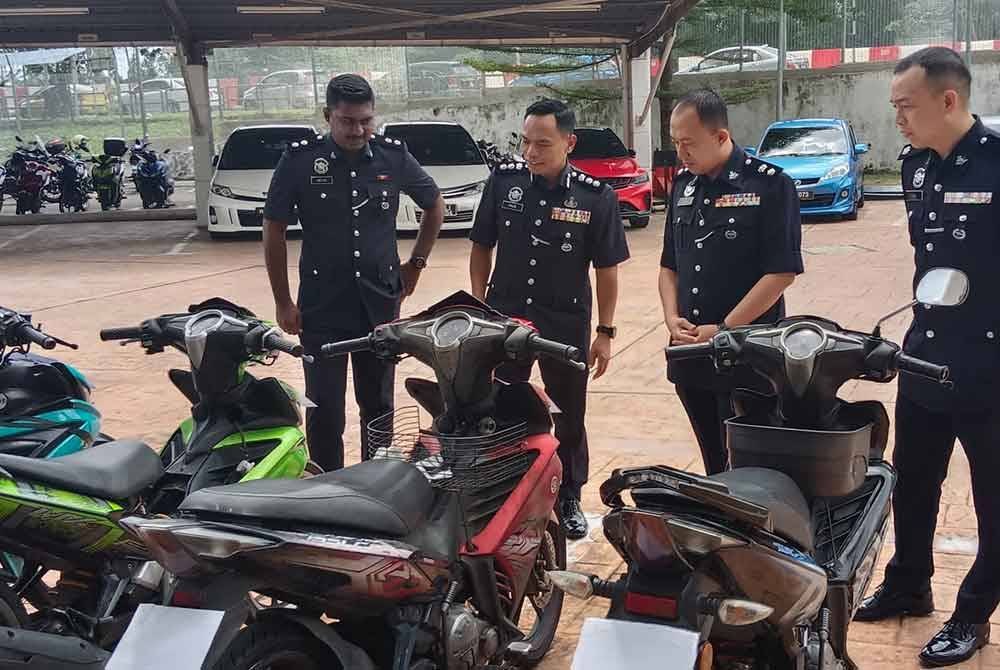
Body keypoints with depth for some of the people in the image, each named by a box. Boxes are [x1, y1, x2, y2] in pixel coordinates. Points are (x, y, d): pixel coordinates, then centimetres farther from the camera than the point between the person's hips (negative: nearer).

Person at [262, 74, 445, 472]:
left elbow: (434, 205, 16)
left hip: (381, 304, 2)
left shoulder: (393, 156, -1)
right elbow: (274, 230, -1)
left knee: (378, 404, 13)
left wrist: (416, 263, 12)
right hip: (321, 306, -2)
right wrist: (283, 302, -2)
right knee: (324, 409, 0)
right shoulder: (300, 160, -7)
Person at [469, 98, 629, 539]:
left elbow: (607, 270, -3)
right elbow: (482, 247, 6)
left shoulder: (596, 197, -9)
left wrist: (605, 333, -3)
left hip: (566, 324, -1)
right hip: (504, 317, 1)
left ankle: (569, 499, 30)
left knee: (569, 418, 12)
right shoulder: (503, 181, -4)